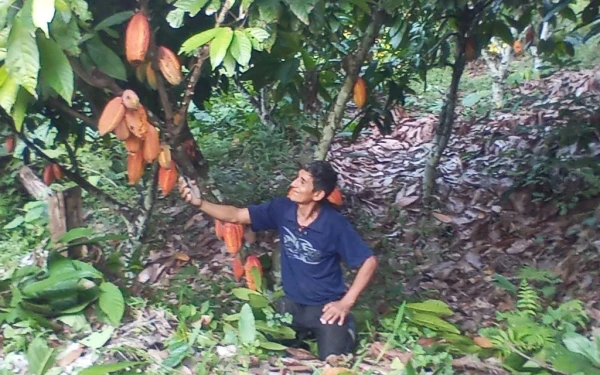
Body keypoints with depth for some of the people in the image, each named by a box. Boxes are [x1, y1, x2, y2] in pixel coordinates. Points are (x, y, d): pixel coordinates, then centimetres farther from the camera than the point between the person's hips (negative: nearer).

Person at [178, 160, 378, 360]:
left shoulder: (335, 224, -23)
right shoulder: (281, 208, -11)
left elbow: (369, 262, -16)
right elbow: (235, 215, -7)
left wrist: (346, 303, -17)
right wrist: (200, 202, -22)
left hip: (326, 307, -4)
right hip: (291, 304, 4)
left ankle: (345, 330, 18)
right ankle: (305, 333, 27)